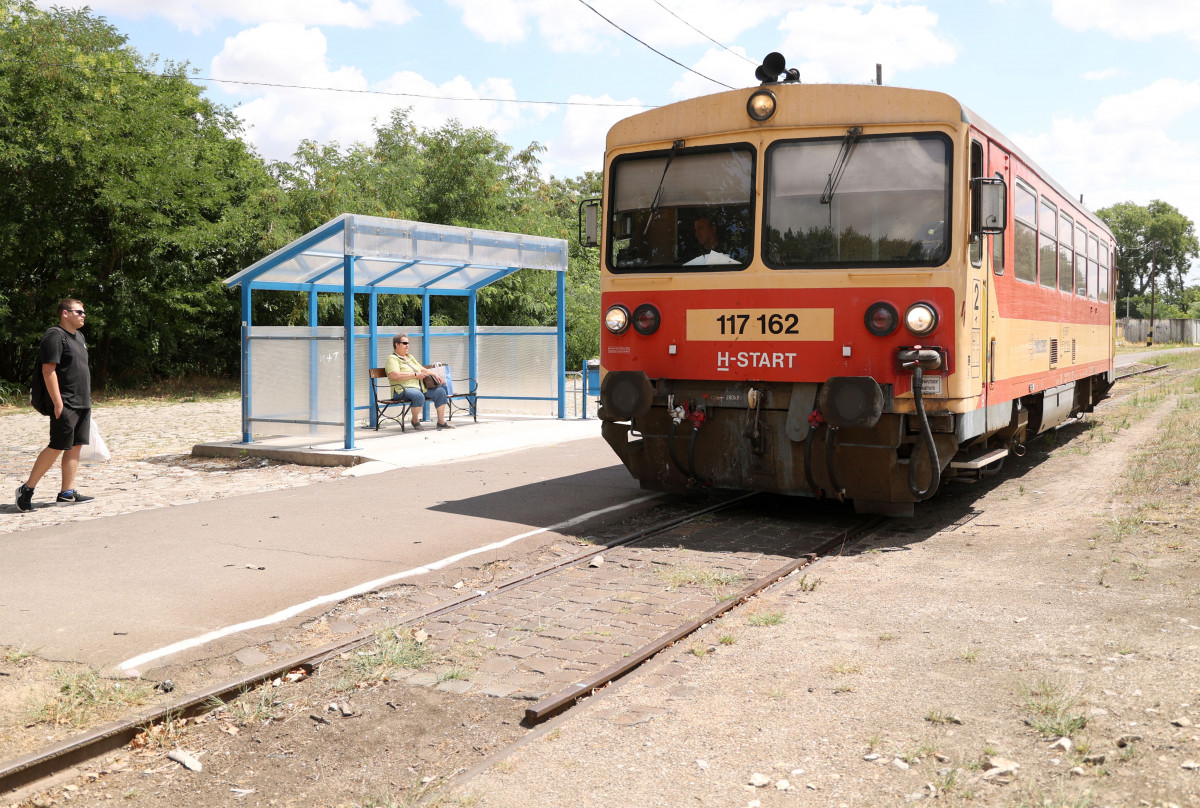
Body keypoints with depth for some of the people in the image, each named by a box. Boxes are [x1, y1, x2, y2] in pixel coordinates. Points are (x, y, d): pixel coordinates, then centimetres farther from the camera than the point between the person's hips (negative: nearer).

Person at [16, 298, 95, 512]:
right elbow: (48, 370, -17)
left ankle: (67, 492, 10)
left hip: (82, 404, 9)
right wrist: (58, 403, -21)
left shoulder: (78, 337, 18)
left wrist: (88, 401, 21)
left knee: (75, 447, 7)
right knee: (57, 447, -8)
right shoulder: (55, 336, -11)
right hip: (65, 405, -9)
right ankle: (26, 489, 1)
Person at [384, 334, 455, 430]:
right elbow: (395, 376, -20)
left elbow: (422, 369, 31)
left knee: (440, 391, -9)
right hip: (403, 389, -9)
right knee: (419, 395, -39)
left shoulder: (410, 358, 25)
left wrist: (434, 374, 10)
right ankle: (415, 421, -13)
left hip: (419, 387, 9)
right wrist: (415, 374, -14)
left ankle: (441, 422, -6)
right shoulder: (392, 359, -3)